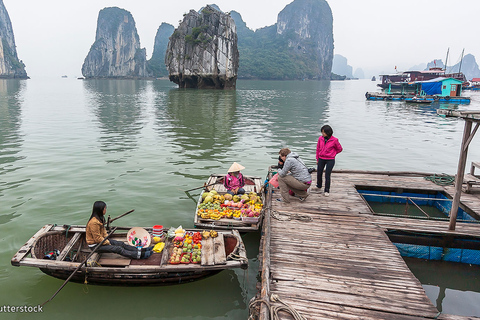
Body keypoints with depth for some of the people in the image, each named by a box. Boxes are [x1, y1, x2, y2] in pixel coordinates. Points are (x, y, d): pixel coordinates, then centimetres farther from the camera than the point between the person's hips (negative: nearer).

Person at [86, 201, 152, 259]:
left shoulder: (100, 218, 5)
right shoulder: (94, 222, -27)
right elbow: (97, 238, -23)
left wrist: (107, 240, 3)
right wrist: (108, 243, -14)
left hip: (102, 240, 10)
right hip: (95, 245, -10)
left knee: (121, 243, -2)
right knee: (118, 249, -18)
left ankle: (140, 250, -6)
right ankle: (139, 255, -25)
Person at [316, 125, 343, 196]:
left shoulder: (334, 140, -12)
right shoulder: (320, 138, -3)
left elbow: (340, 149, 4)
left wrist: (332, 154, 5)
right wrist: (317, 159, 13)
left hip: (330, 160, -3)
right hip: (321, 159, 4)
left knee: (327, 175, -2)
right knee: (319, 174, 12)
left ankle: (326, 191, 11)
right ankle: (319, 186, 37)